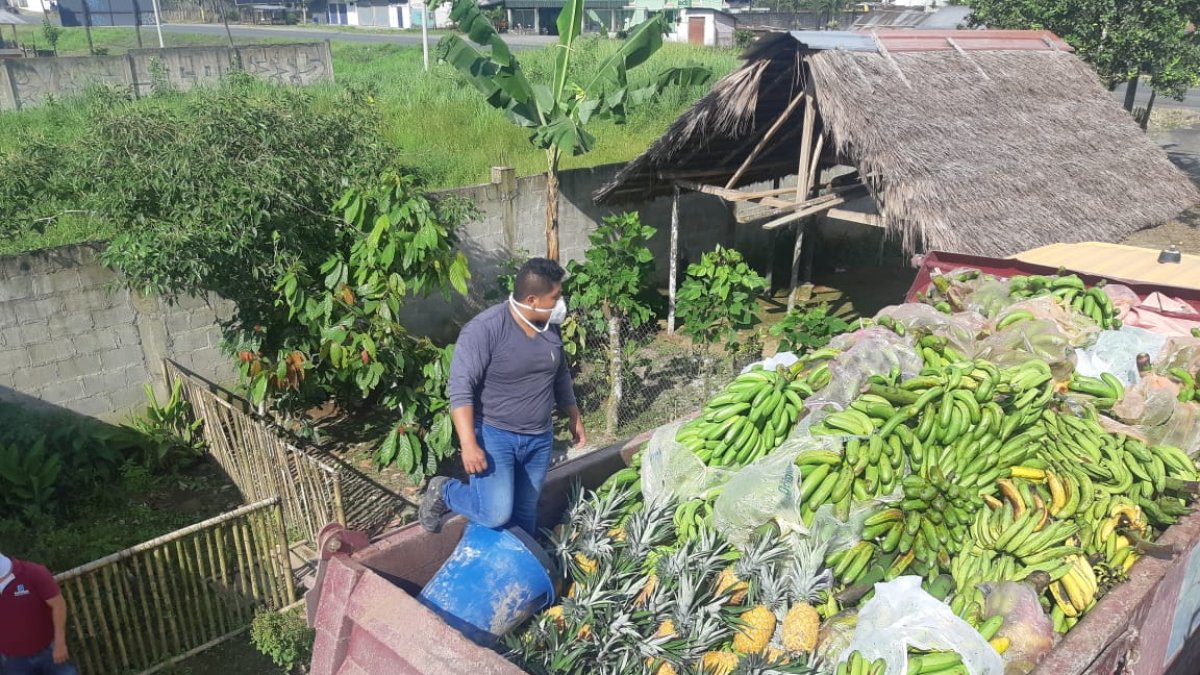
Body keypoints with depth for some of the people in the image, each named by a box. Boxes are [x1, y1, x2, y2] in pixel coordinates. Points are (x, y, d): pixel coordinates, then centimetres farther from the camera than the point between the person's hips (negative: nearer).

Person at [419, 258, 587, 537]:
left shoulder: (549, 327, 1)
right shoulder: (484, 329, -21)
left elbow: (561, 376, 17)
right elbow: (460, 390, -22)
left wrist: (575, 419, 21)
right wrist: (469, 444, -28)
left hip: (539, 439, 6)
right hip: (494, 434, -6)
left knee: (525, 514, 14)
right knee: (497, 514, -16)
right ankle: (443, 491, 11)